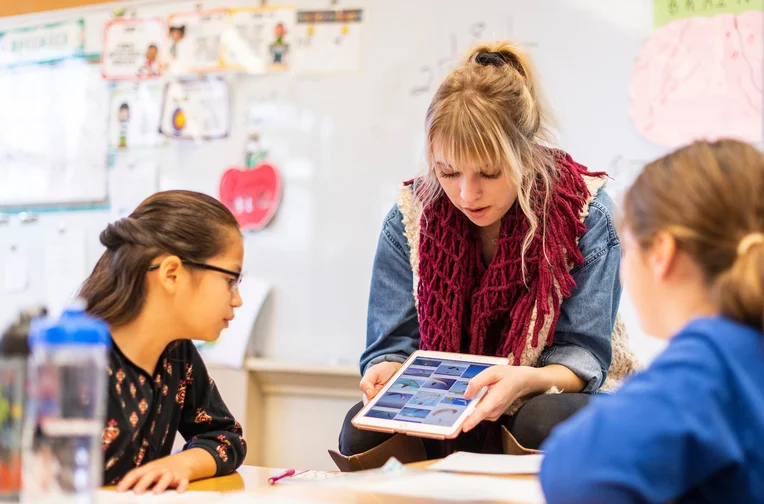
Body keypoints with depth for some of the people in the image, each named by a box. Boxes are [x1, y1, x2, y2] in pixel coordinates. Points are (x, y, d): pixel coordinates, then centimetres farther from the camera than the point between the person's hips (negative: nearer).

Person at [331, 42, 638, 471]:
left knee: (548, 422, -38)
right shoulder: (410, 218, -5)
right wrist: (386, 372, -30)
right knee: (362, 430, -27)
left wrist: (525, 380, -38)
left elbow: (583, 357, -14)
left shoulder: (586, 213, -14)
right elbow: (395, 343, -3)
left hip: (557, 398, -2)